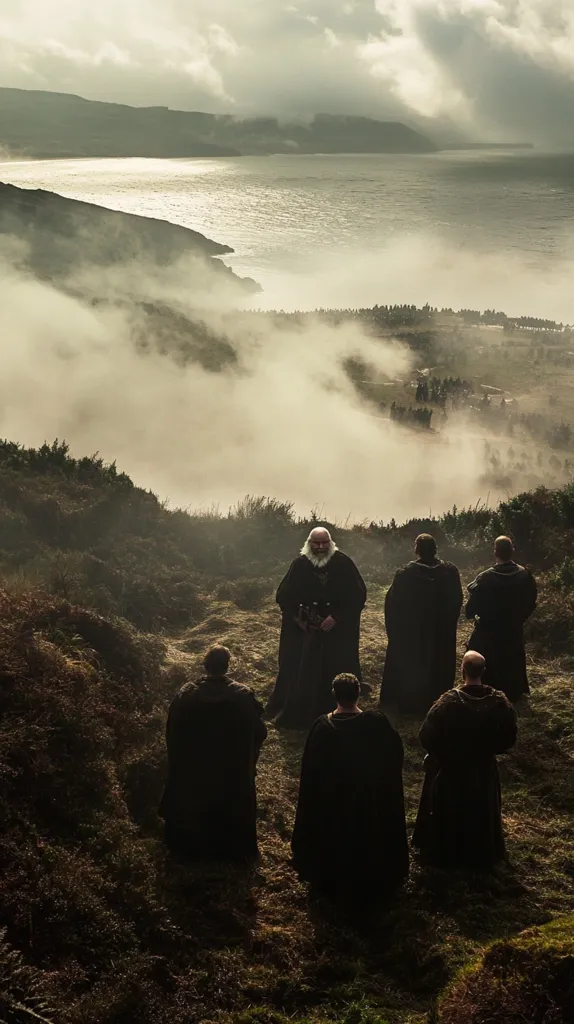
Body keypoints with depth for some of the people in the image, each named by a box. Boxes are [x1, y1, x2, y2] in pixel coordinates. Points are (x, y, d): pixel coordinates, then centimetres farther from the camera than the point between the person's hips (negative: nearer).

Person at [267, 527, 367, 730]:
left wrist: (336, 617, -14)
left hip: (338, 630, -1)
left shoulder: (343, 563, -6)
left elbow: (358, 595, -7)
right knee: (299, 672, 1)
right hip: (304, 628, 1)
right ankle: (295, 713, 13)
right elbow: (283, 595, 5)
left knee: (335, 673, 0)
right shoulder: (300, 564, -2)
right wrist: (296, 618, -7)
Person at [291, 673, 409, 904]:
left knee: (333, 839, 23)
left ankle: (331, 881, 39)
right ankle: (371, 882, 39)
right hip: (370, 797, 0)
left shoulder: (323, 726, -20)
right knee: (367, 836, 22)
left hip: (331, 800, 0)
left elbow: (311, 769, -11)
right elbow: (395, 754, -9)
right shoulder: (377, 723, -23)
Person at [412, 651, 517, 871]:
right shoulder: (500, 703, -19)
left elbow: (427, 736, -20)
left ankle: (443, 854, 38)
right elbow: (508, 738, -7)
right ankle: (480, 857, 42)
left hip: (450, 770, -2)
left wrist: (439, 754, 1)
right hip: (484, 770, 2)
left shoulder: (448, 702, -28)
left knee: (448, 813, 21)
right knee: (480, 813, 25)